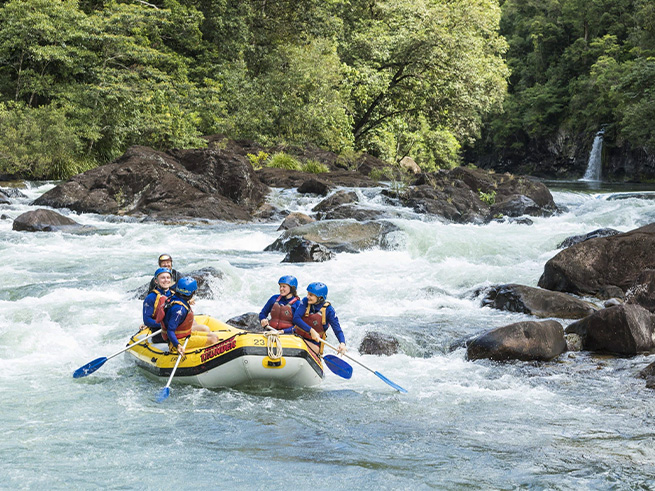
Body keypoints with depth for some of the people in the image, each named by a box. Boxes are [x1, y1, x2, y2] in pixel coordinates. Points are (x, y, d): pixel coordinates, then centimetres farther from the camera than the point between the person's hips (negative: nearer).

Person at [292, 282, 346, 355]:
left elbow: (337, 329, -9)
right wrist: (311, 330, -25)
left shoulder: (328, 310, -8)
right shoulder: (305, 301, -1)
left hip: (314, 343, -3)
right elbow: (296, 318, -12)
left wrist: (342, 343, -30)